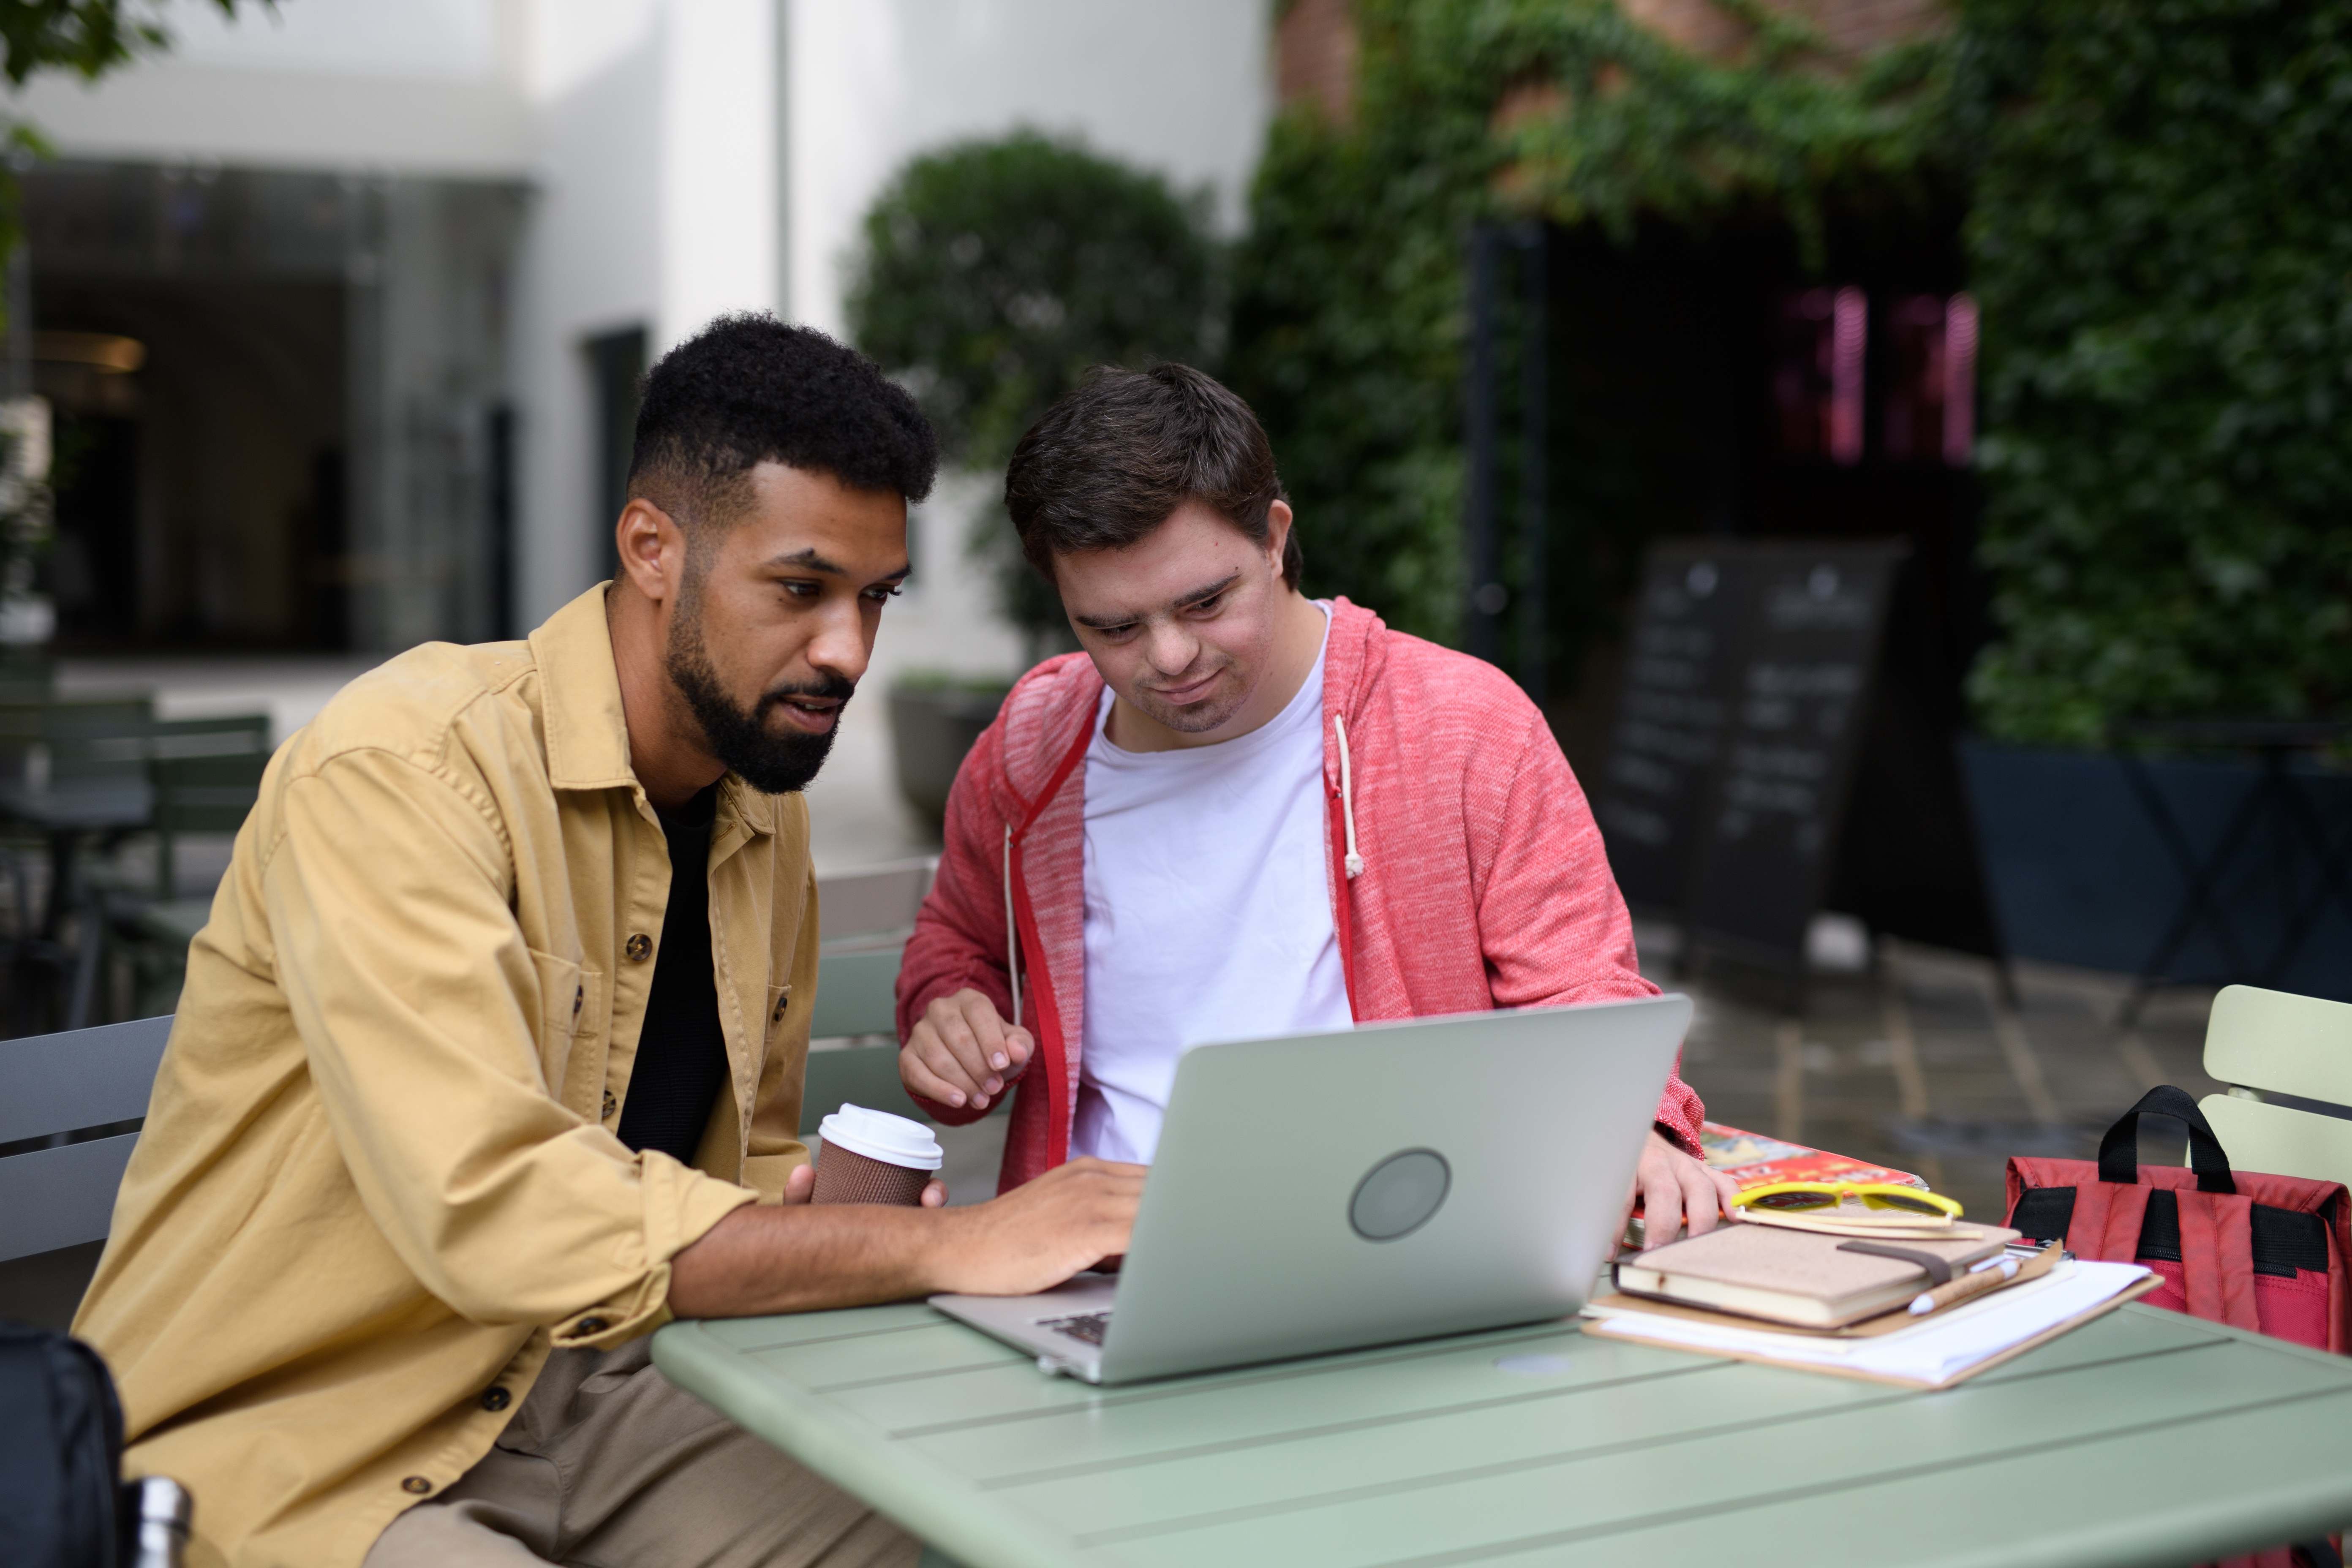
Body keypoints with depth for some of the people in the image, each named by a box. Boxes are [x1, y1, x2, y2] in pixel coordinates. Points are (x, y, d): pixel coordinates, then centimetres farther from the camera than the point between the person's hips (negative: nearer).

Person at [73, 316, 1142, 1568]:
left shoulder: (767, 812, 7)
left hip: (583, 1389, 7)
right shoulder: (401, 765, -20)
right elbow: (494, 1210, -30)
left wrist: (846, 1210, -8)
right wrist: (944, 1246, -28)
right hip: (296, 1444, -7)